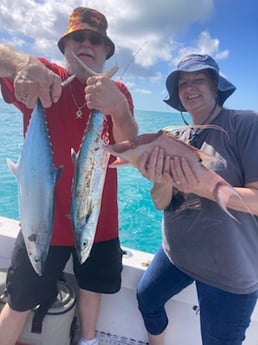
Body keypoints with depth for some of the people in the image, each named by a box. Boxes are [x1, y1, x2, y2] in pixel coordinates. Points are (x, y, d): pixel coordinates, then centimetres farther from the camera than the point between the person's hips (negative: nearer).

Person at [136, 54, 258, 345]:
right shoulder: (177, 138, 2)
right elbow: (162, 203, -4)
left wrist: (202, 189, -33)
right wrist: (162, 182, -27)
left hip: (228, 268, -5)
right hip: (176, 252, 6)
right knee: (146, 297, 21)